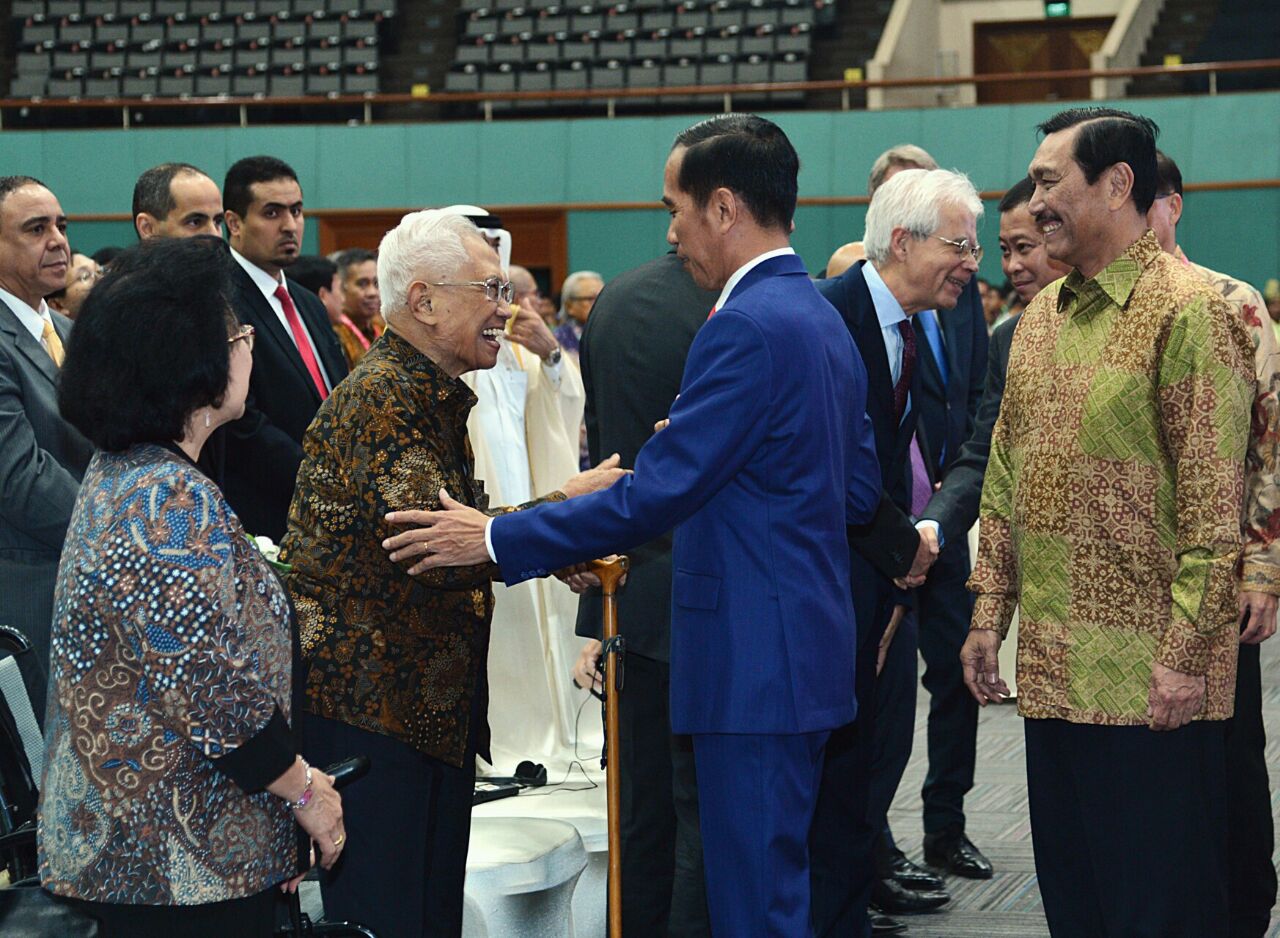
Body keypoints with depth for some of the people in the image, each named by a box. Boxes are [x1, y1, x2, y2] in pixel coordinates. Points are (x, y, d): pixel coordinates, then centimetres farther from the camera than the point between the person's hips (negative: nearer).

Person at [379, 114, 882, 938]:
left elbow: (655, 495, -20)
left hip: (756, 660, -10)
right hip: (807, 649, 10)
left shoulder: (748, 327, -18)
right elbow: (860, 489, 18)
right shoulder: (823, 318, 13)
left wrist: (496, 539, -14)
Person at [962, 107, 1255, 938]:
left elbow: (1213, 505, -15)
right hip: (1053, 674, 8)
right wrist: (989, 614, 11)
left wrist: (1184, 654, -18)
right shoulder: (1041, 317, 13)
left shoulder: (1189, 310, -11)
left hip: (1149, 680, -7)